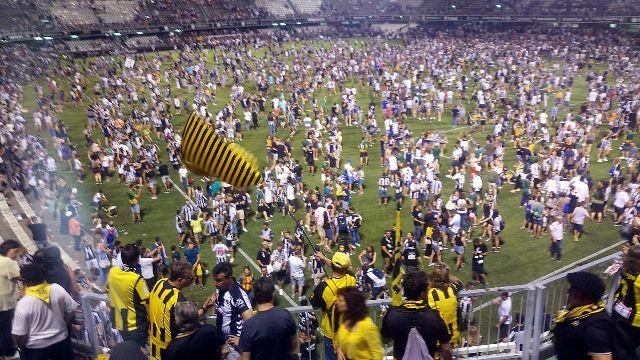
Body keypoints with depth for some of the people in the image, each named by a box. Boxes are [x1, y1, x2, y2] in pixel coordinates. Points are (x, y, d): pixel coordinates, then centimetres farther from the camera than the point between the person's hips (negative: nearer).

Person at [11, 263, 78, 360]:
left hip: (35, 348, -2)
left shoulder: (22, 304, -22)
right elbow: (71, 311, -3)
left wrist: (21, 347, 4)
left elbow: (20, 336, -17)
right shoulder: (57, 289, -14)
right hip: (61, 341, 3)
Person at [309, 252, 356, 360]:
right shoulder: (351, 280, -17)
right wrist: (324, 259, 12)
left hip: (331, 332, -2)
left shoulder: (323, 286, -25)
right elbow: (343, 270, 6)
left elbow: (314, 305, -7)